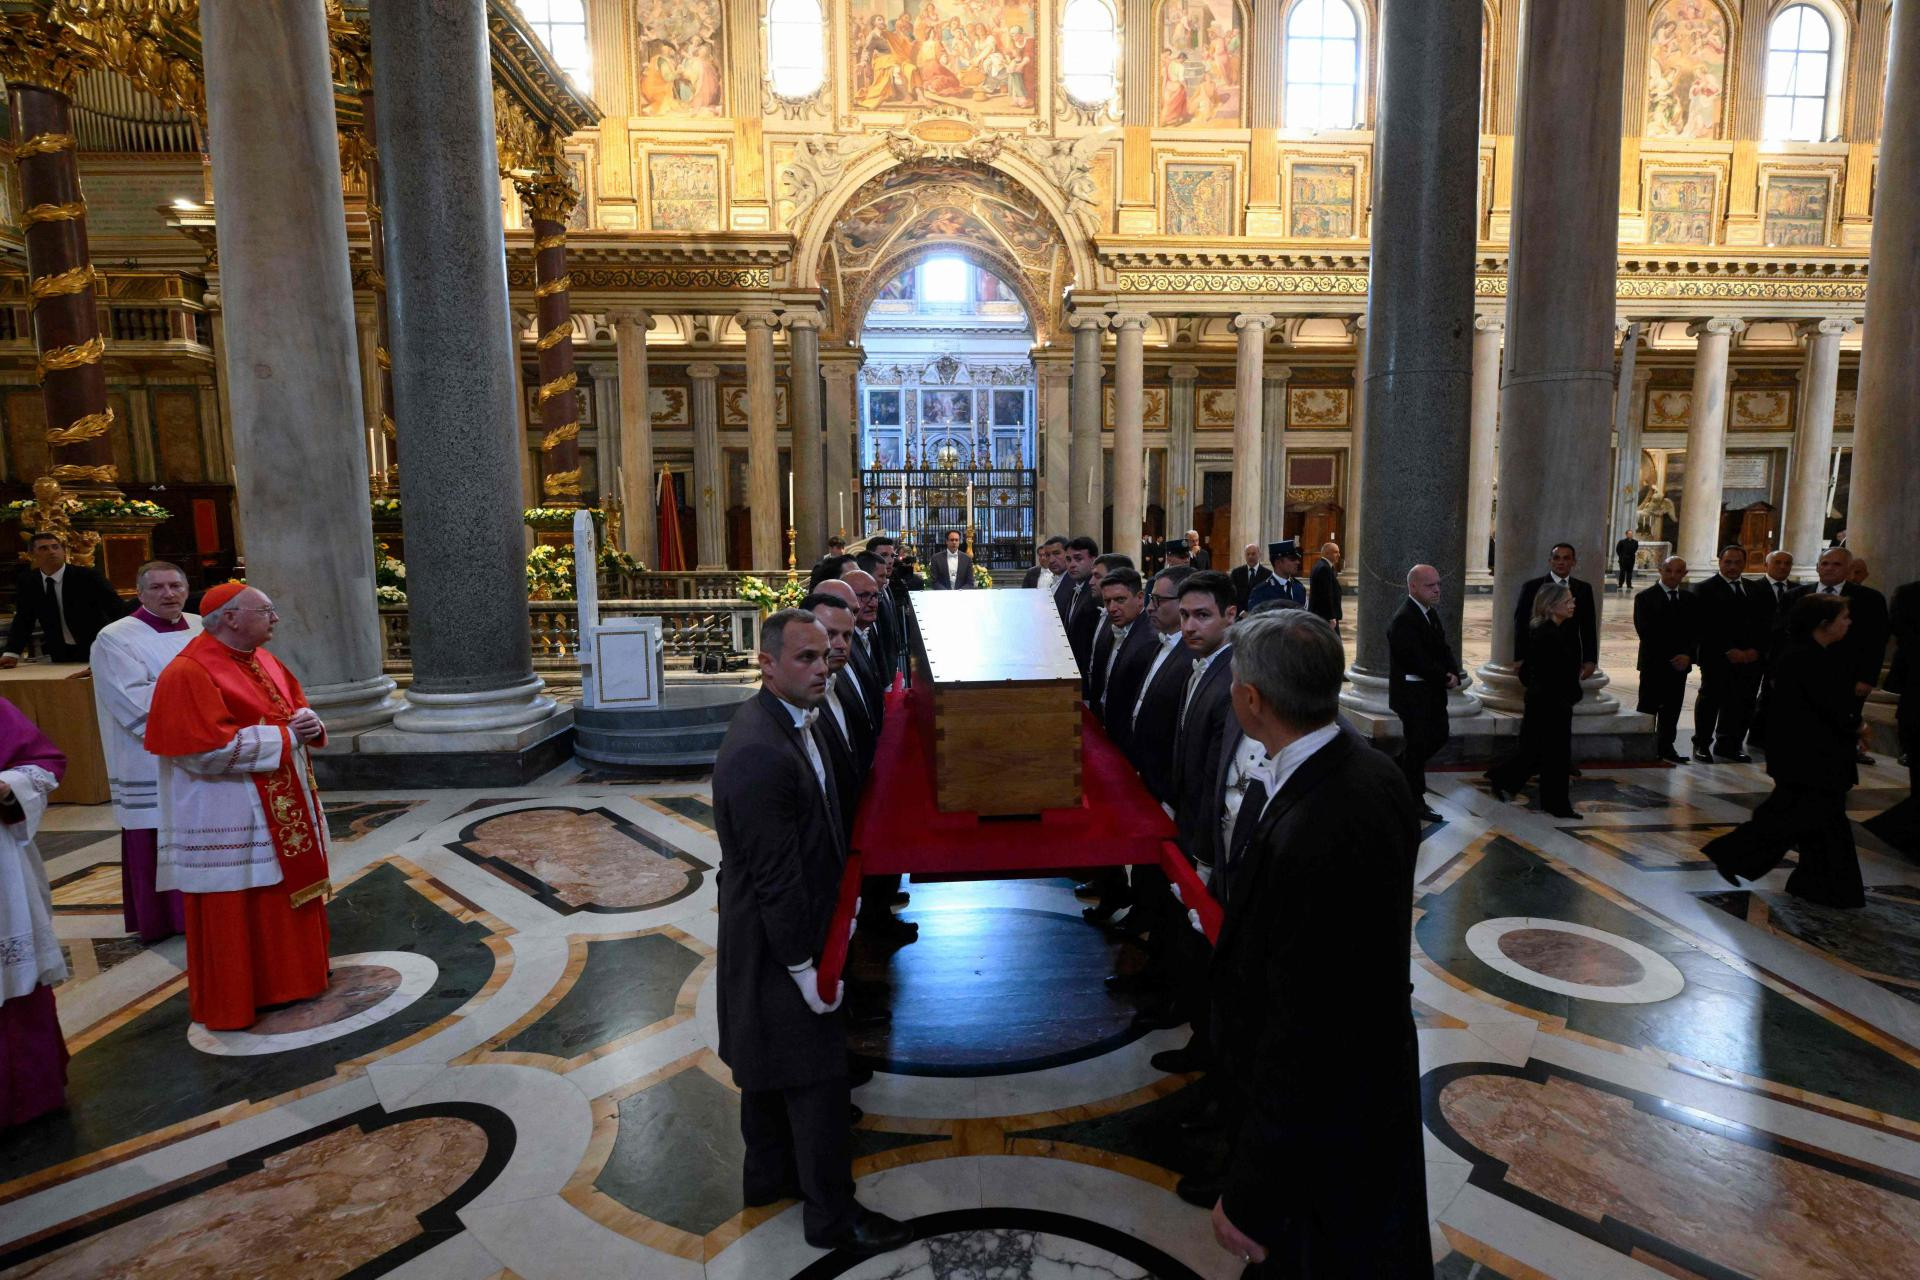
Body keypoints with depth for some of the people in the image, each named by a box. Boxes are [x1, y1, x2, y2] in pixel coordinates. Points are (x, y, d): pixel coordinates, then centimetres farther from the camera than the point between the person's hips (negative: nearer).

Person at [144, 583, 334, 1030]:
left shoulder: (264, 661, 8)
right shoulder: (188, 674, -18)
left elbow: (297, 708, 18)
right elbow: (210, 750, -25)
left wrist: (309, 723, -6)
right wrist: (284, 734, -19)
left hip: (285, 811, 8)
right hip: (230, 819, -8)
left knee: (290, 900, 18)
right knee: (236, 915, 3)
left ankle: (291, 978, 33)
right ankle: (233, 1004, 18)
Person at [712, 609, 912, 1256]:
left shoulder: (786, 719, 1)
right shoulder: (760, 753, -31)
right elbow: (774, 875, -27)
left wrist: (839, 903, 14)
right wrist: (807, 966, -20)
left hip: (773, 936, 10)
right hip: (779, 945, -10)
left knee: (771, 1064, 25)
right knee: (817, 1077, 7)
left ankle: (769, 1174, 45)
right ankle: (833, 1214, 26)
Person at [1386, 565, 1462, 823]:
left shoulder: (1431, 612, 8)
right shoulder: (1403, 619, -21)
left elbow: (1444, 647, 9)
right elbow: (1418, 661, -24)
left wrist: (1454, 674, -8)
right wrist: (1445, 678, -14)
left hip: (1432, 691, 9)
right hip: (1413, 693, -9)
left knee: (1439, 736, 17)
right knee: (1418, 744, 2)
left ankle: (1399, 770, 34)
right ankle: (1415, 801, 15)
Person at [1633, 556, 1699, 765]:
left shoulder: (1691, 599, 11)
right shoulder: (1645, 598, -4)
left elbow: (1696, 631, 6)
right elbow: (1645, 632, -10)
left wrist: (1688, 655, -11)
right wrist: (1670, 658, -13)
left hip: (1680, 663, 4)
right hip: (1653, 663, -4)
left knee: (1671, 709, 8)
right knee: (1648, 707, 0)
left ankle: (1666, 746, 19)